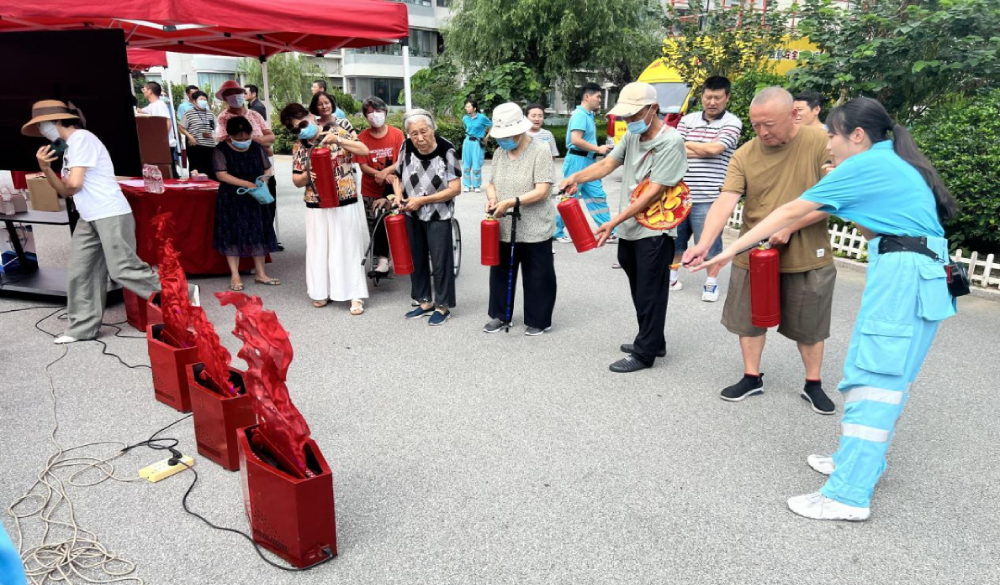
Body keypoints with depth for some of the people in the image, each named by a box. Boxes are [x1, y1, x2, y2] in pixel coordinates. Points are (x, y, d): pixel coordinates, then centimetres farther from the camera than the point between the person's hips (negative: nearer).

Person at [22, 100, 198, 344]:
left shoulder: (81, 138, -11)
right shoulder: (68, 147, 20)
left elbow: (73, 184, -17)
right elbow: (65, 191, 17)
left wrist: (65, 185, 6)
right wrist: (45, 168, 3)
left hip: (111, 215, -10)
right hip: (89, 219, 10)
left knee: (124, 270, -13)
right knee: (80, 273, 9)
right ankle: (83, 327, 18)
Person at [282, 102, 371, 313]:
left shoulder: (339, 129, -2)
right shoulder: (299, 147, 6)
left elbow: (364, 151, -6)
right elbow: (296, 180, 10)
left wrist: (338, 140, -17)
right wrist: (306, 177, -13)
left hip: (344, 203, -3)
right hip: (316, 207, 3)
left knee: (348, 248, 2)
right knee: (319, 248, 9)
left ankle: (356, 295, 7)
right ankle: (323, 291, 24)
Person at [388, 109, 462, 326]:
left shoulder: (446, 151, -20)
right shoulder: (407, 147, -6)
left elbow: (455, 189, -20)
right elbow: (397, 175, 9)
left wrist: (422, 200, -21)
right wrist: (398, 195, -11)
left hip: (438, 216, -5)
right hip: (412, 215, 5)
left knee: (440, 262, 2)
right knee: (416, 259, 15)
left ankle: (442, 306, 18)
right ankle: (425, 301, 30)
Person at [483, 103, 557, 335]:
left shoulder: (540, 151, -13)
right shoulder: (499, 152, 7)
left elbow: (542, 191, -19)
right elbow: (491, 183, 14)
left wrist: (510, 202, -25)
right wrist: (492, 199, -9)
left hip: (534, 229, -6)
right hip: (503, 227, 6)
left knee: (536, 276, 7)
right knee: (500, 272, 15)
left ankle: (539, 320, 22)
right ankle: (500, 316, 32)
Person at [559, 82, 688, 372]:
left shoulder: (670, 142, -16)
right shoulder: (632, 135, 9)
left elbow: (653, 192, -21)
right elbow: (608, 163, 3)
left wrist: (615, 221, -23)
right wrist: (576, 177, -16)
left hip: (654, 232, -8)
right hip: (630, 230, 8)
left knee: (649, 294, 2)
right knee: (639, 291, 18)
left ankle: (644, 353, 13)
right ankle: (653, 341, 33)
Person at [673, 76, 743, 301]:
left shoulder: (732, 123, -1)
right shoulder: (687, 120, 9)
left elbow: (715, 148, -15)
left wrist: (687, 144, -2)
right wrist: (704, 151, -10)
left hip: (708, 196, -4)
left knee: (709, 241, 4)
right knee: (674, 236, 15)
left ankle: (711, 282, 20)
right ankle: (671, 274, 33)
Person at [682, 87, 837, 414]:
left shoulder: (821, 143, -11)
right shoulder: (744, 155, -6)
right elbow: (725, 202, -16)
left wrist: (790, 226, -22)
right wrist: (704, 243, -31)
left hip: (807, 256, -2)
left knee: (808, 325, 14)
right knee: (750, 318, 14)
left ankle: (813, 384, 33)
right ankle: (752, 378, 33)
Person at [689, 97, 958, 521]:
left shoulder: (864, 164, -6)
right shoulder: (894, 163, 20)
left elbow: (792, 211, -6)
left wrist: (732, 249, -2)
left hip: (903, 274, -10)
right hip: (920, 273, 10)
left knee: (873, 382, -10)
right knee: (884, 377, 15)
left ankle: (849, 495, -7)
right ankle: (862, 460, 26)